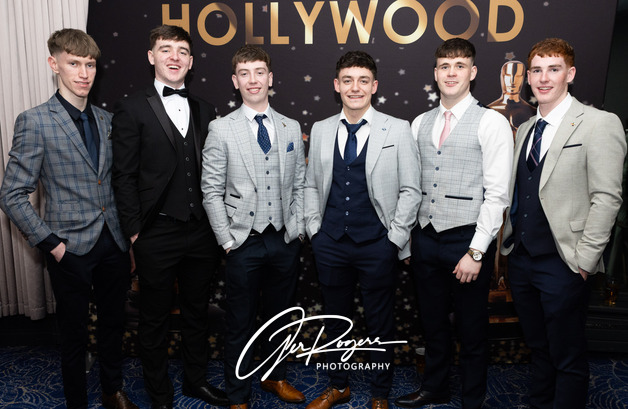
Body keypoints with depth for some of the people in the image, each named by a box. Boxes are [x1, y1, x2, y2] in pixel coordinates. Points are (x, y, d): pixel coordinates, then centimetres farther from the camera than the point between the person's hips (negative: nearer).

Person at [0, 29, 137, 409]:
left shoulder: (106, 119, 7)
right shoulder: (34, 122, -8)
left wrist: (130, 235, 6)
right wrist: (51, 243, -12)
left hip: (115, 245, 5)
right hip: (72, 249, -4)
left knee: (114, 324, 19)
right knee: (75, 334, 12)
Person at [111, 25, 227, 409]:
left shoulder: (205, 110, 8)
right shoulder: (132, 108, -4)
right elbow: (124, 176, -6)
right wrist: (135, 230, -9)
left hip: (201, 233, 4)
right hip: (157, 235, -3)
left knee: (197, 312, 18)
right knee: (155, 319, 12)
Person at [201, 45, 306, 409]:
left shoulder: (292, 128, 6)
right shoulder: (221, 130, -3)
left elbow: (300, 184, 9)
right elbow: (211, 192, -4)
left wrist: (298, 228, 2)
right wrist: (227, 240, -7)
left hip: (286, 241, 3)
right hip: (245, 242, -3)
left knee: (279, 317, 18)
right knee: (241, 324, 8)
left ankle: (276, 377, 41)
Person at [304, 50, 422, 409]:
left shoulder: (398, 130, -2)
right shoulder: (321, 130, 8)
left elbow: (410, 190, -2)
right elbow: (311, 185, 13)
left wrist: (395, 238, -7)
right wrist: (314, 228, 5)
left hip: (378, 245, -3)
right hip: (330, 243, 3)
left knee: (381, 324, 11)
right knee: (335, 319, 16)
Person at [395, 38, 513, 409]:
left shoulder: (491, 123, -6)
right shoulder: (420, 124, 9)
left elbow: (497, 194, -11)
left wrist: (476, 252, -14)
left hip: (467, 240, -4)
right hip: (426, 237, 5)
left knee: (472, 329, 11)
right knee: (433, 322, 19)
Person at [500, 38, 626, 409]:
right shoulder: (525, 129, 13)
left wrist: (584, 259, -15)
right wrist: (507, 241, 7)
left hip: (562, 264, -6)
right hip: (521, 259, 6)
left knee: (568, 360, 7)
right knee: (539, 350, 21)